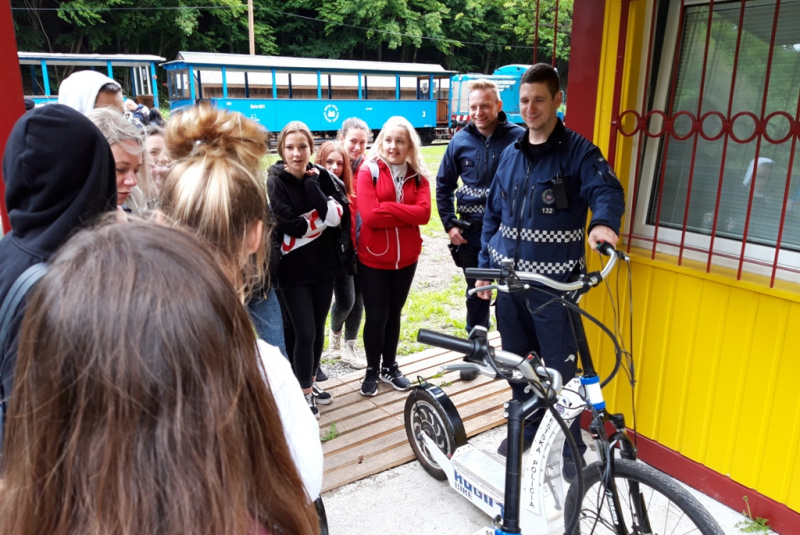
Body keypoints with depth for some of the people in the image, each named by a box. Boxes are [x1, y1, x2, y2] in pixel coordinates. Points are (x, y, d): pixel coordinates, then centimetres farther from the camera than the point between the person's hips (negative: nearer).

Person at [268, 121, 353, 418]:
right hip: (293, 270, -4)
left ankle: (311, 383, 33)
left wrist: (312, 185, -16)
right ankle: (304, 392, 16)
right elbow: (291, 227, -20)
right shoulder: (274, 183, -10)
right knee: (304, 333, -3)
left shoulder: (322, 177, 2)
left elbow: (337, 216, -13)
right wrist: (321, 220, -10)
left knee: (318, 329, 14)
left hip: (323, 265, 5)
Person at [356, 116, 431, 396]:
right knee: (376, 316, 5)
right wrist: (405, 213, -16)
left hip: (406, 258, 3)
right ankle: (372, 370, 24)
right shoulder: (368, 171, -8)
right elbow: (369, 215, -20)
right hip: (373, 258, -3)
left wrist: (387, 207, -19)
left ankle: (390, 366, 32)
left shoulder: (418, 175, 3)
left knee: (394, 313, 16)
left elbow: (424, 213, -13)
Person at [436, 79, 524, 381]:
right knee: (476, 293, 13)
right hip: (472, 232, 2)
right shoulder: (461, 140, 1)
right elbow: (444, 185, 9)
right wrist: (450, 224, 2)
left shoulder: (519, 138, -7)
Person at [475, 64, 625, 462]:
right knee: (516, 361, 16)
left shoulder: (578, 151, -5)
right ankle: (525, 427, 37)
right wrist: (485, 267, 12)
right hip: (510, 280, 5)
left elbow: (607, 190, -22)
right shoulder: (511, 153, 11)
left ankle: (572, 447, 22)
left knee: (560, 368, 2)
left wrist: (603, 222, -45)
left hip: (555, 284, -5)